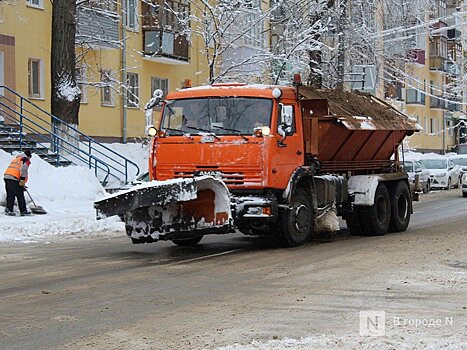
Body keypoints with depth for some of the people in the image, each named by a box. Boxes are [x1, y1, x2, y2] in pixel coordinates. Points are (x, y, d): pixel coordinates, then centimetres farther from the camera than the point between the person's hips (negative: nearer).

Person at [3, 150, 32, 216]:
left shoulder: (16, 159, 31)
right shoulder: (26, 160, 6)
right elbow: (24, 169, -14)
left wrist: (22, 184, 34)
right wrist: (22, 180, -17)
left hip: (6, 176, 7)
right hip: (14, 179, -7)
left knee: (10, 195, 11)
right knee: (20, 195, 1)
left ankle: (9, 210, 4)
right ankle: (23, 211, 6)